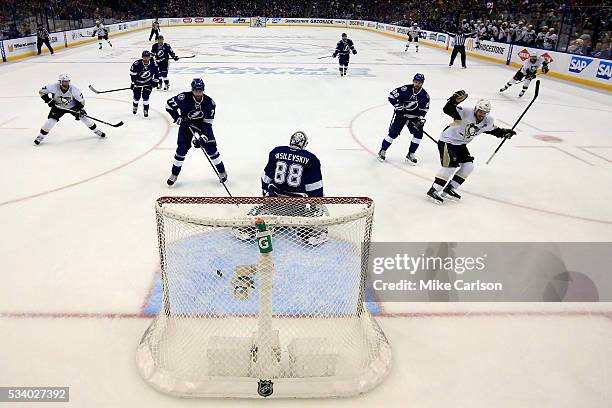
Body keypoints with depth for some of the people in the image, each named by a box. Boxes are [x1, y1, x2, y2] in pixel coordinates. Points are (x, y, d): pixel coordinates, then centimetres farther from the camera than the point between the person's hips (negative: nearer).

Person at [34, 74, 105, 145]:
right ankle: (40, 136, 5)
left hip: (72, 106, 1)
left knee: (83, 116, -7)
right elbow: (41, 91, -14)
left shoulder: (73, 89, -26)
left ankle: (96, 130, 13)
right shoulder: (54, 87, -27)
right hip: (58, 107, 0)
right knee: (51, 120, -12)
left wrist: (79, 110, -22)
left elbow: (81, 100, -15)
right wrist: (48, 100, -24)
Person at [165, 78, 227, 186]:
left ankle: (222, 171, 10)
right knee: (182, 149, -6)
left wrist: (202, 136, -27)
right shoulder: (184, 98, -24)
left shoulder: (209, 102, -20)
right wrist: (178, 118, -19)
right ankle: (174, 174, 11)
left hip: (203, 125, 1)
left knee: (211, 148, -6)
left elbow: (208, 123, -18)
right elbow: (169, 105, -12)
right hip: (186, 124, 0)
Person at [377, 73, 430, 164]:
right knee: (393, 133, -9)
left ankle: (410, 155, 6)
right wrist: (397, 105, -23)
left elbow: (424, 109, 0)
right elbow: (391, 96, -14)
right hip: (401, 115, -3)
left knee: (418, 133, -8)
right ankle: (382, 151, 10)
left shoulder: (425, 95, -8)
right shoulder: (405, 89, -18)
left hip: (414, 116, 4)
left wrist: (421, 118, -15)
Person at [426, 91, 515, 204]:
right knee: (451, 166, -19)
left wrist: (503, 132, 10)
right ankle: (433, 190, -13)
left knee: (468, 166, 3)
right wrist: (454, 100, -52)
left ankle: (449, 189, 11)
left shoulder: (488, 121, -3)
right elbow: (447, 109, -36)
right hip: (447, 141, -8)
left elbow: (493, 129, 19)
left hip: (461, 144, 8)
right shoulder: (466, 113, -26)